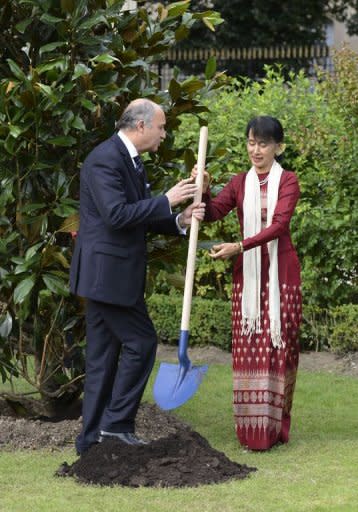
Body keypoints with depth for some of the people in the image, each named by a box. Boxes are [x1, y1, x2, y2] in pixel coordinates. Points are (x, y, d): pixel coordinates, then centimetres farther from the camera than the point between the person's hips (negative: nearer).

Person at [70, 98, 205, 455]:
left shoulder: (132, 161, 17)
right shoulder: (105, 159, -16)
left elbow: (141, 219, 20)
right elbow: (116, 214, -25)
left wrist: (179, 221, 3)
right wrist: (167, 200, -19)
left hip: (113, 274, 10)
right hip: (106, 273, -10)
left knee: (103, 356, 10)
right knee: (140, 343, -6)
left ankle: (92, 439, 13)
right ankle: (117, 423, 0)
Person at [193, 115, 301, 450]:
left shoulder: (287, 182, -2)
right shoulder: (240, 183, 10)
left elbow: (279, 224, -15)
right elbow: (212, 213, -1)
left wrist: (239, 246, -24)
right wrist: (203, 191, -20)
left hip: (280, 273, -3)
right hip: (248, 274, 3)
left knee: (278, 344, -2)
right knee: (248, 346, 1)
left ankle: (275, 426, 4)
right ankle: (251, 428, 5)